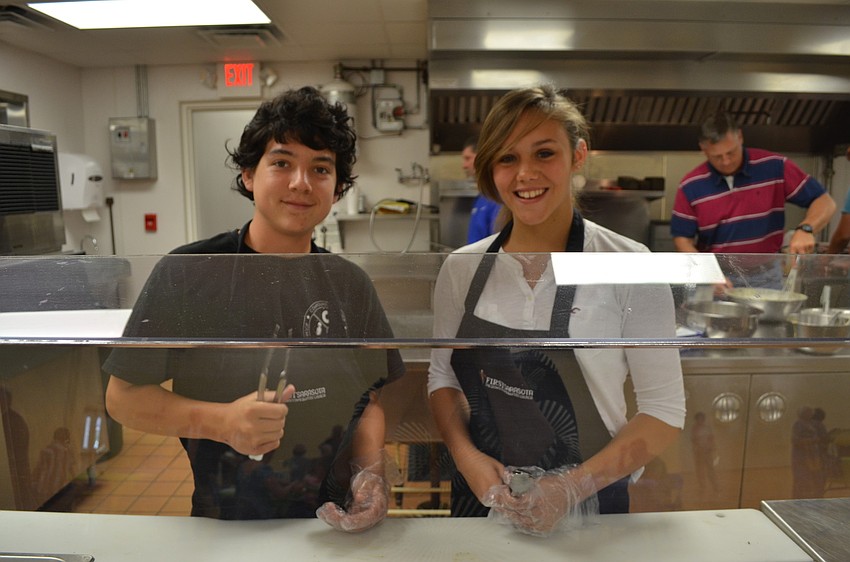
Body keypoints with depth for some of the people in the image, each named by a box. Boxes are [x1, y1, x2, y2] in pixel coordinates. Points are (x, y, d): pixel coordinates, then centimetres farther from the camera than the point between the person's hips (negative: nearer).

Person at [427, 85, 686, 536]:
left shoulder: (629, 267, -14)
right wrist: (467, 456, -12)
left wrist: (574, 487, -19)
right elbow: (442, 376, 4)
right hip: (480, 496, 3)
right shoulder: (461, 267, -6)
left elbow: (664, 412, -10)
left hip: (587, 508, -2)